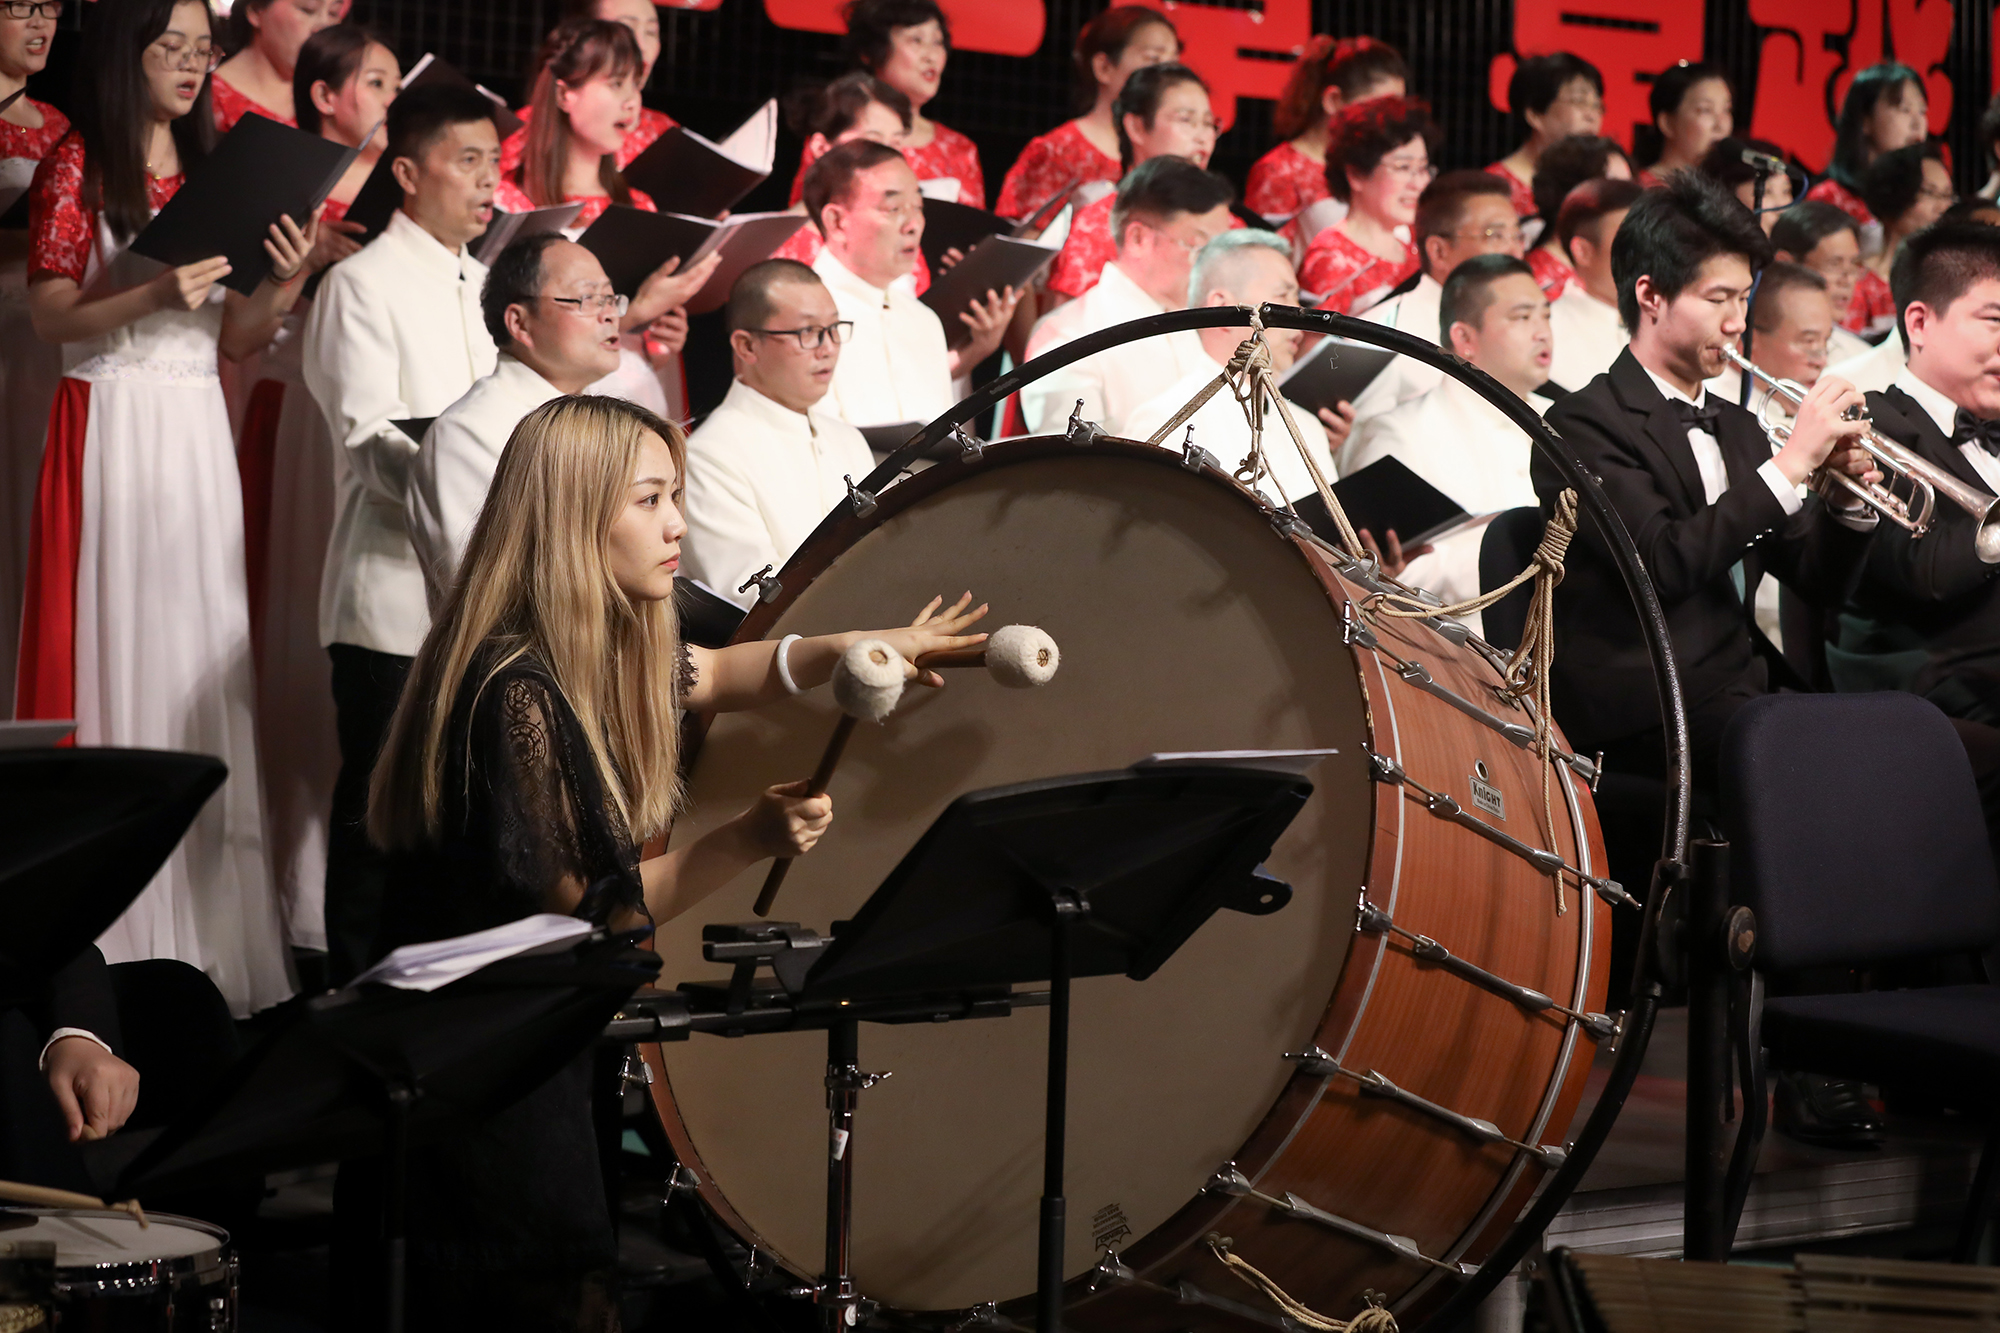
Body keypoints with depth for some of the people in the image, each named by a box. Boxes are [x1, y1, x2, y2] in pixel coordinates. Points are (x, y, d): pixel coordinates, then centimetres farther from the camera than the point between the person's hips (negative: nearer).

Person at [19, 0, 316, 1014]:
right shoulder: (77, 168, -2)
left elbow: (234, 342, 13)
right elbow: (50, 315, -9)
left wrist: (283, 286, -6)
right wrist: (155, 295, -22)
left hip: (197, 435, 5)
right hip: (111, 428, -5)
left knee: (200, 664, 4)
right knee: (115, 658, -5)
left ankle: (203, 940, 8)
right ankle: (110, 943, -1)